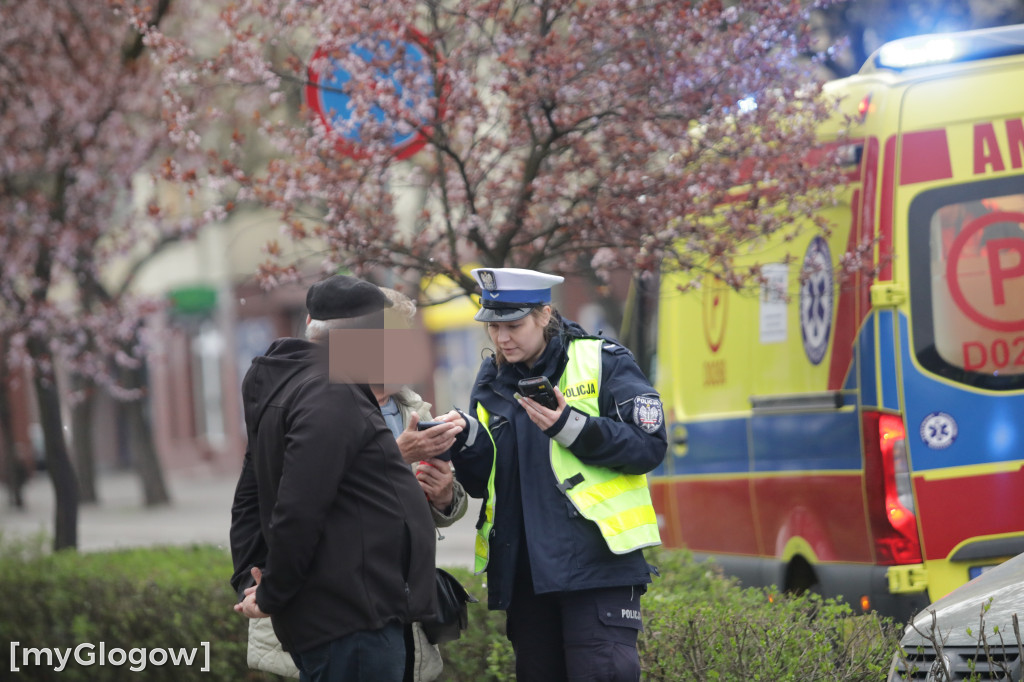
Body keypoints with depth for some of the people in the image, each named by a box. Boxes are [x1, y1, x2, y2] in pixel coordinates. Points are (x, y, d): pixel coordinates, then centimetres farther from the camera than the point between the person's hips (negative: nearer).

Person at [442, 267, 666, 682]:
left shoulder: (602, 363, -2)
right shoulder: (492, 380, 13)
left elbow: (649, 446, -11)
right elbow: (482, 483, 13)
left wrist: (571, 426, -21)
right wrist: (467, 440, -8)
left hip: (595, 559, -6)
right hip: (523, 569, 6)